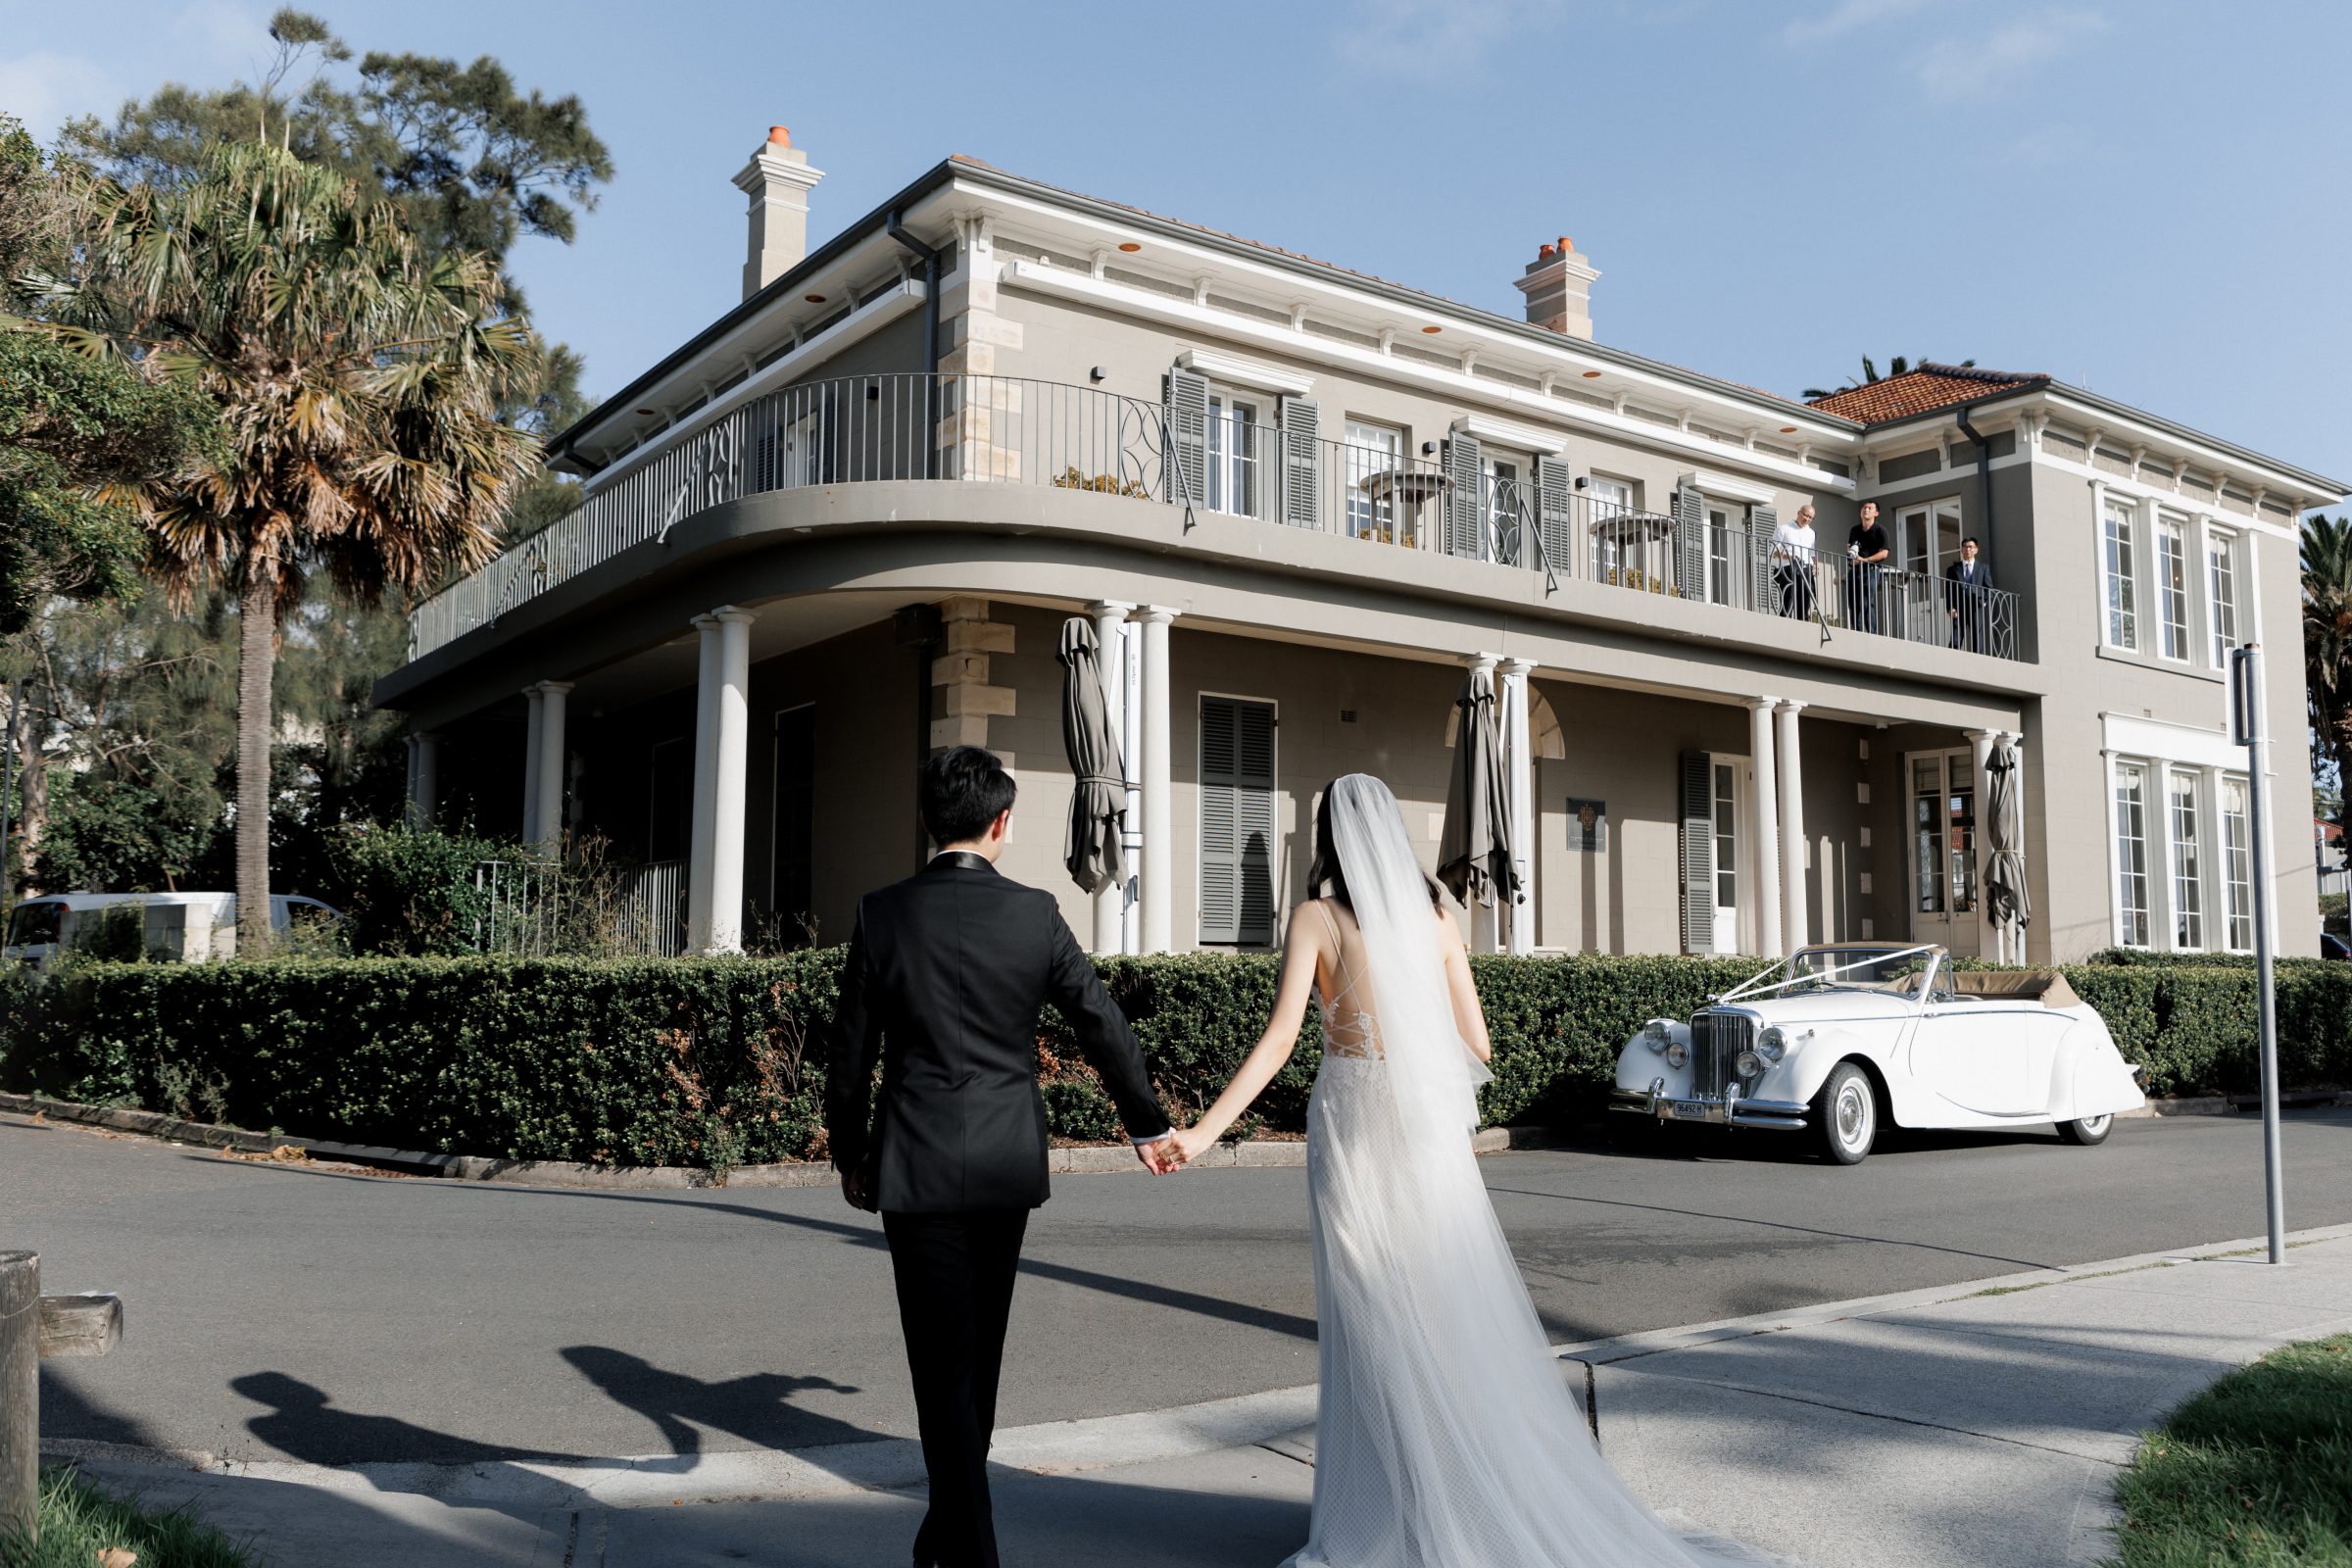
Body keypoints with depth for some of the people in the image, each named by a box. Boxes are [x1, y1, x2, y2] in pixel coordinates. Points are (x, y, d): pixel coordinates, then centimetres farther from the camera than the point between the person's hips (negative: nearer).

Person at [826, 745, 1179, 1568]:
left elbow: (851, 1051, -1)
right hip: (1009, 1163, 3)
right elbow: (1103, 1024, 2)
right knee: (979, 1355, 18)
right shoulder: (1036, 913, -4)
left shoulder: (883, 914, -6)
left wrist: (850, 1153, 13)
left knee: (943, 1363, 3)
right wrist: (1147, 1124, 16)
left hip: (919, 1167, -2)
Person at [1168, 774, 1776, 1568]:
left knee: (1377, 1328, 3)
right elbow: (1476, 1044, 6)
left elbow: (1279, 1039, -15)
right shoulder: (1436, 916, 5)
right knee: (1463, 1316, 10)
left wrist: (1204, 1131, -15)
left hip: (1352, 1125, -3)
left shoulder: (1317, 916, -6)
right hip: (1430, 1126, 4)